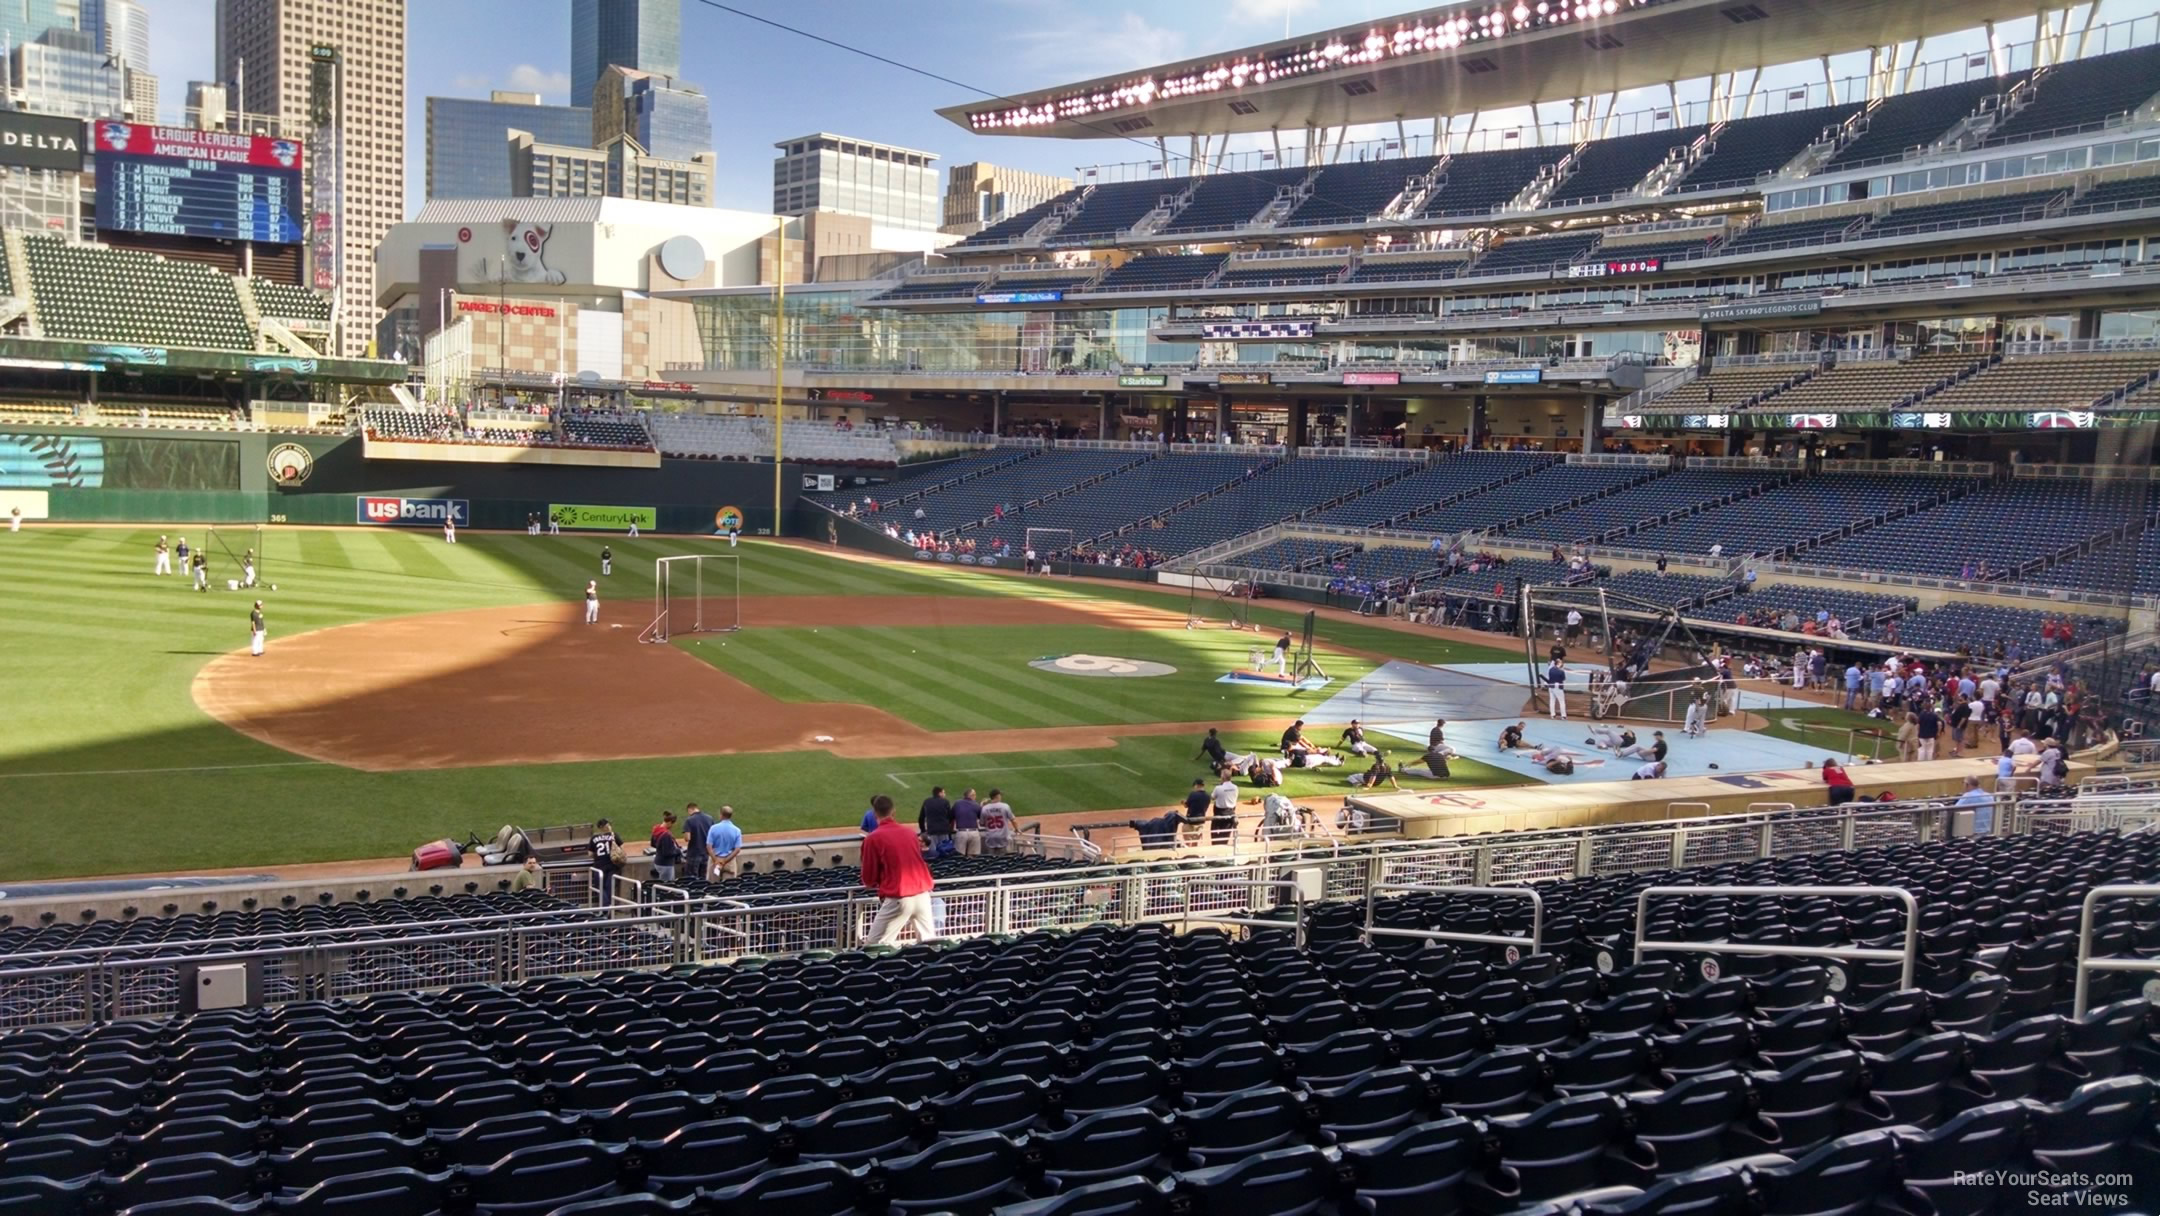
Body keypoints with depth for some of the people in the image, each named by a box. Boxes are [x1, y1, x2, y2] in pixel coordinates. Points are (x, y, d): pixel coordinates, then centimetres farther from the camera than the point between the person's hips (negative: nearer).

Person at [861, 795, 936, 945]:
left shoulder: (873, 839, -3)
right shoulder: (909, 832, 12)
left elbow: (869, 880, 3)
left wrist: (879, 882, 25)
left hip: (898, 898, -6)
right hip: (923, 893, 6)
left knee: (877, 945, 2)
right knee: (929, 943, 13)